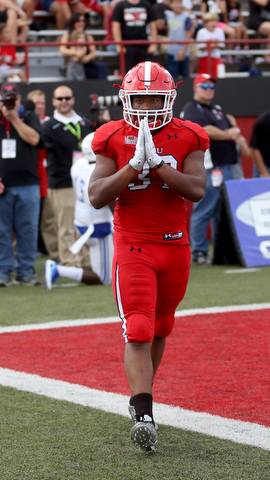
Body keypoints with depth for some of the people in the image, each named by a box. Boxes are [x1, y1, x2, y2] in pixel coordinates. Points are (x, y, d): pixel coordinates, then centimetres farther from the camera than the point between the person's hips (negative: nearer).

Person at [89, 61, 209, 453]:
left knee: (159, 329, 15)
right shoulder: (114, 139, -2)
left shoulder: (186, 138, 0)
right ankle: (144, 416, -21)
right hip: (132, 247, -3)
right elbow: (97, 197, -10)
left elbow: (196, 190, -13)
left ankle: (142, 395, 36)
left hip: (175, 247, 3)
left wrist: (156, 162, -20)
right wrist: (135, 164, -19)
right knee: (139, 331, -14)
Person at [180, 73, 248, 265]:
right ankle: (199, 252, -3)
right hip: (208, 168, -8)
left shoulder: (218, 110, 25)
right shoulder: (192, 109, -2)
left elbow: (236, 133, 20)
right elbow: (205, 131, -16)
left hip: (227, 168, 8)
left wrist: (235, 134, -5)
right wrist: (229, 135, -2)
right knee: (204, 211, -7)